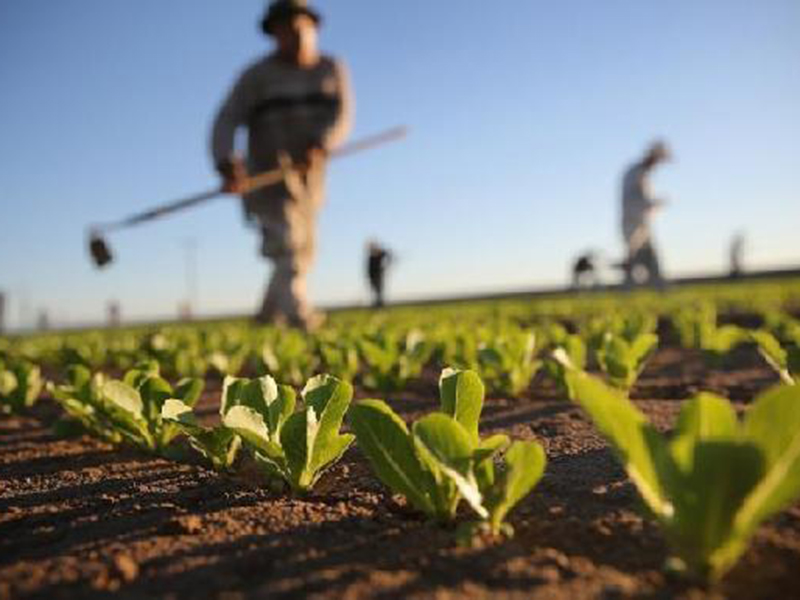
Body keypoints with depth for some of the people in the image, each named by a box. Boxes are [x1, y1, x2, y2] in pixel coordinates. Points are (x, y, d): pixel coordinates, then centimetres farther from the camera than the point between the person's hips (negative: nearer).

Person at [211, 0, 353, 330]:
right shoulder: (258, 75, -2)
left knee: (302, 251, 10)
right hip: (268, 172, -4)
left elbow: (341, 117, -7)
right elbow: (226, 122, -10)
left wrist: (318, 147, -27)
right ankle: (298, 312, -33)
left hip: (308, 174, 4)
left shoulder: (332, 70, 7)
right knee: (286, 241, -22)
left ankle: (268, 315, 26)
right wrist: (227, 164, -29)